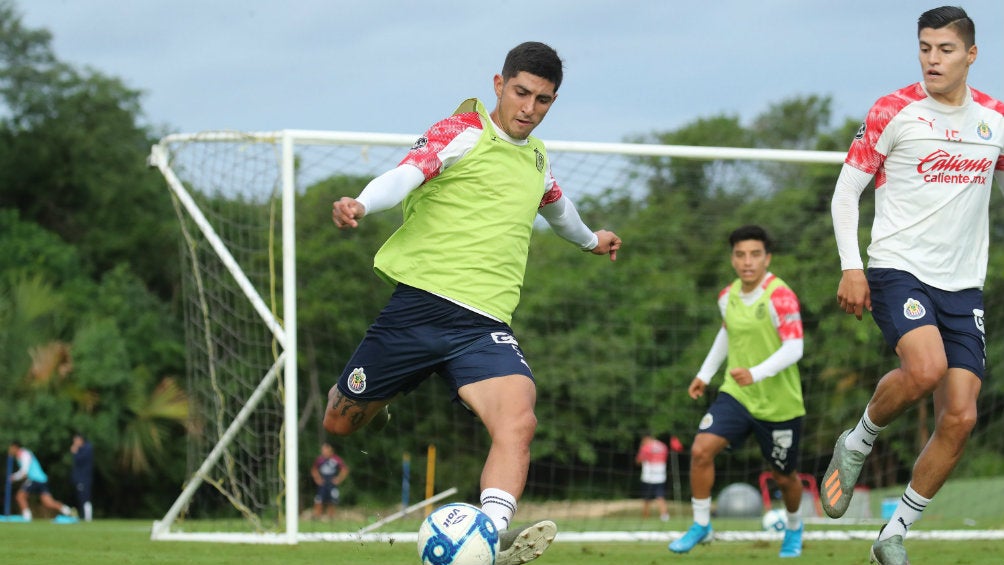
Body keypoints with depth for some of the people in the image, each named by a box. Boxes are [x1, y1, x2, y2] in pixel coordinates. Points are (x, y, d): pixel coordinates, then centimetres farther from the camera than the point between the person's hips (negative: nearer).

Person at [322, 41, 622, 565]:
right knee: (340, 422, 9)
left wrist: (589, 239, 63)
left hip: (483, 323, 4)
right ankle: (368, 400, 46)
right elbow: (409, 172, -21)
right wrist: (361, 204, -42)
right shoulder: (463, 133, -1)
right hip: (419, 304, -3)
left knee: (518, 418, -27)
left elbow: (556, 205, 44)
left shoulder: (536, 160, 19)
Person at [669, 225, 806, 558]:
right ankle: (701, 525, 0)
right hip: (736, 394, 4)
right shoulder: (728, 296, 1)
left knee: (783, 477, 12)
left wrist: (756, 374, -41)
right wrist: (705, 374, 21)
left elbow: (794, 349, -28)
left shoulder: (780, 297, -20)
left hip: (778, 403, -4)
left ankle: (794, 528, 42)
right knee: (701, 449, -16)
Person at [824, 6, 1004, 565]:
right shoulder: (893, 112, -4)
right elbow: (846, 190, -1)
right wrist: (852, 267, -11)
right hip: (898, 268, -4)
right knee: (926, 367, -32)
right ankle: (857, 443, -2)